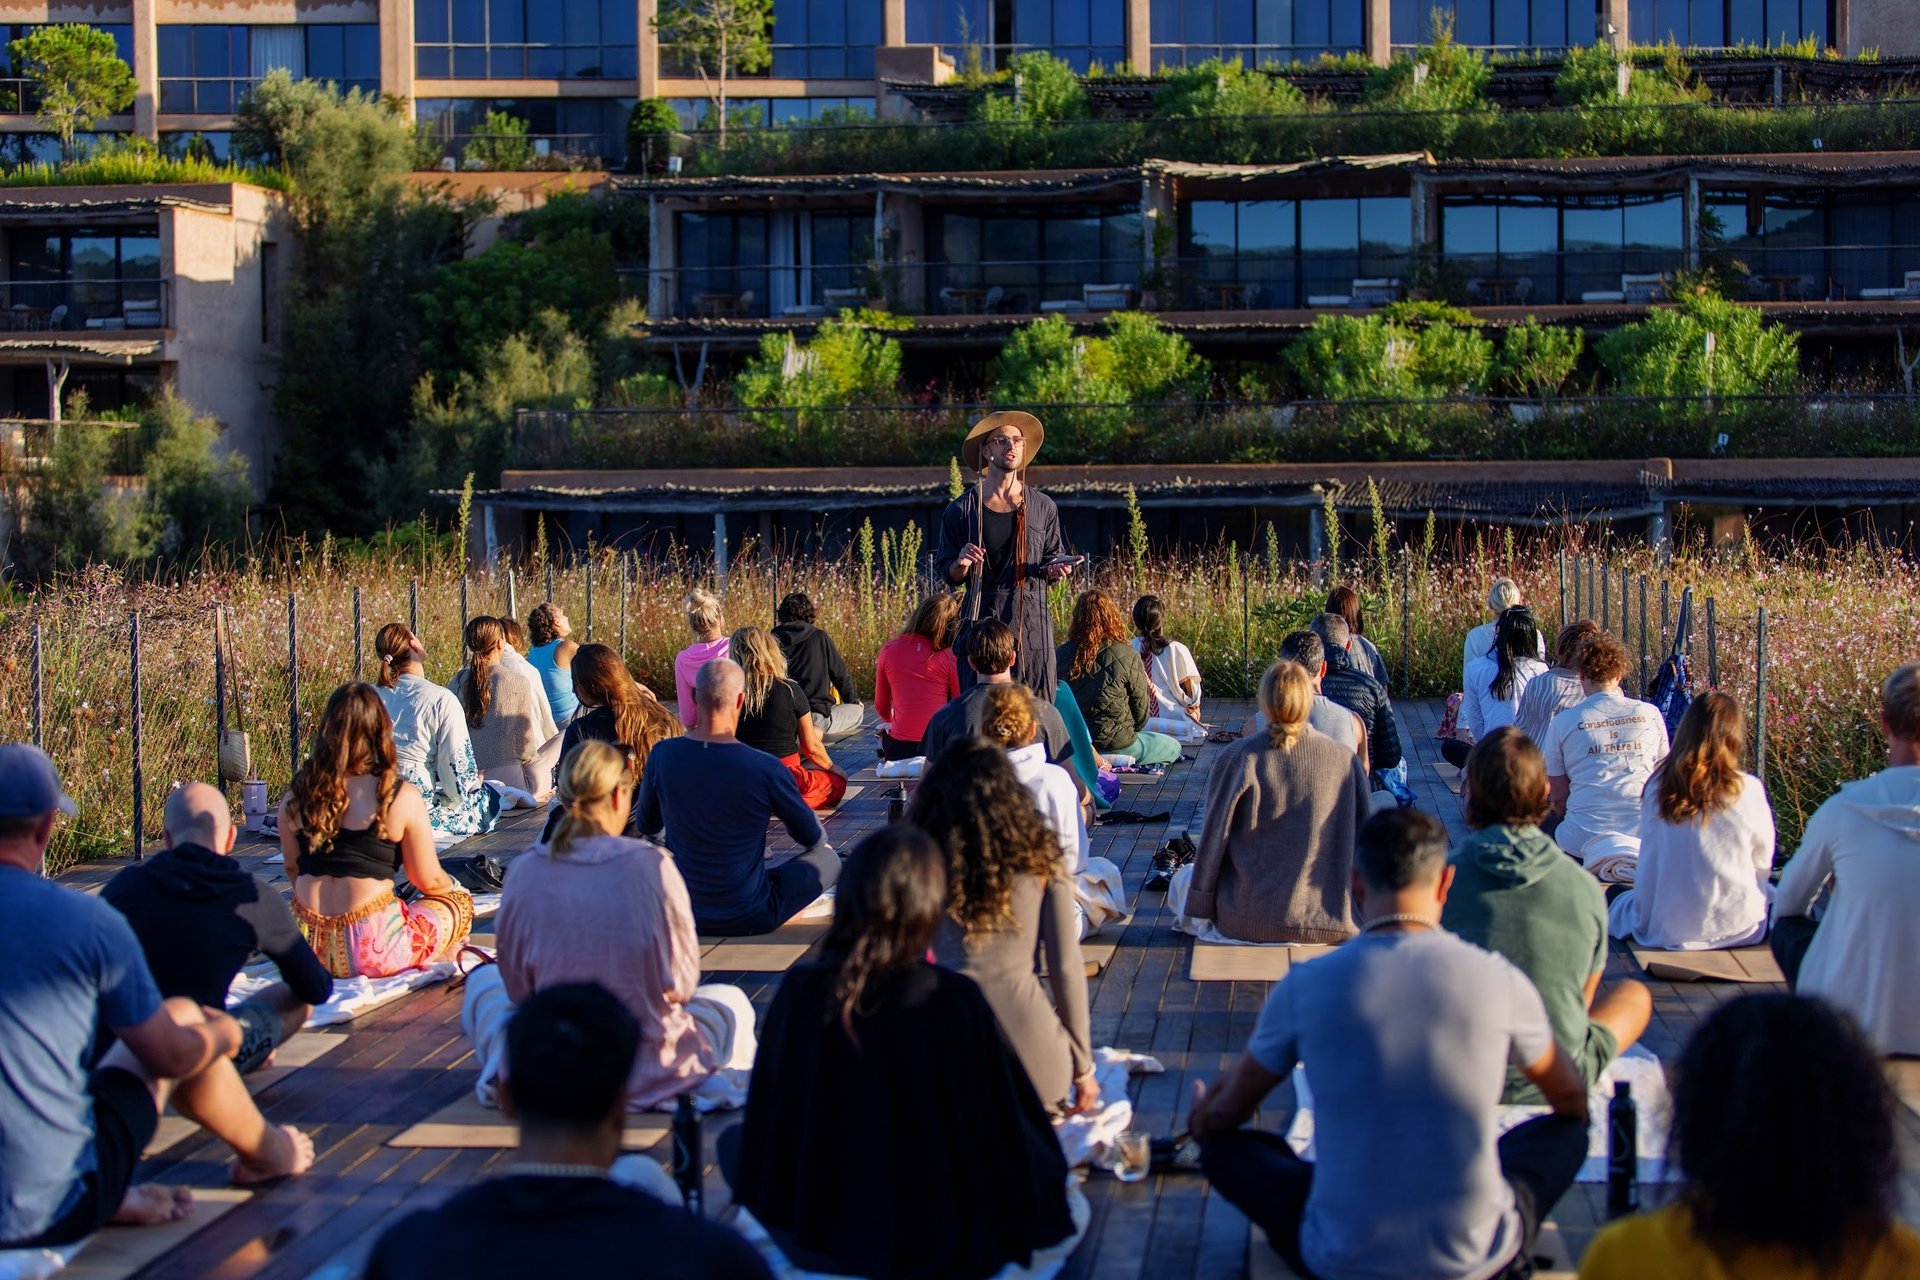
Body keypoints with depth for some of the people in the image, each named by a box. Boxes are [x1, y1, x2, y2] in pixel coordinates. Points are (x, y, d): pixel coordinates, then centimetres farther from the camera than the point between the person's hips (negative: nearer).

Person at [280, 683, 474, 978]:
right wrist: (453, 886, 22)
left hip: (309, 948, 5)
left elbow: (293, 870, 13)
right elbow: (429, 881, -1)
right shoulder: (402, 797, -10)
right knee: (459, 901, 21)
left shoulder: (296, 796, 1)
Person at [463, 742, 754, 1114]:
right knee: (732, 1001, 30)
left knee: (484, 981, 32)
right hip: (648, 1076, 0)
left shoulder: (524, 872, -9)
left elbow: (519, 990, 0)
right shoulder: (652, 866, -13)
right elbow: (681, 982, -3)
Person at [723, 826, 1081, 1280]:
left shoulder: (799, 990, -16)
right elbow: (1013, 1125, -11)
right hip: (934, 1242, 0)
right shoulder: (955, 999, -22)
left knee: (734, 1140, 30)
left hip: (813, 1240, 0)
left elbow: (766, 1125, -2)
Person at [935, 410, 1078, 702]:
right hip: (981, 621, -1)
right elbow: (946, 573, 9)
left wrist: (1055, 570, -5)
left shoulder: (1043, 507, 10)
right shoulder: (961, 510, 5)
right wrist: (961, 564, -12)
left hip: (1032, 626, 1)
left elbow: (1055, 558, 17)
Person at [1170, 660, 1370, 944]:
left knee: (1184, 877, 26)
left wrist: (1199, 910, 7)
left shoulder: (1235, 758, -10)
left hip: (1248, 922, -3)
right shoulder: (1345, 760, -5)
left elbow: (1213, 838, -5)